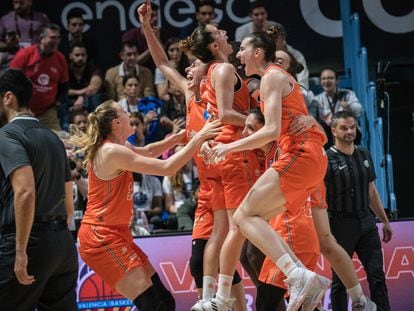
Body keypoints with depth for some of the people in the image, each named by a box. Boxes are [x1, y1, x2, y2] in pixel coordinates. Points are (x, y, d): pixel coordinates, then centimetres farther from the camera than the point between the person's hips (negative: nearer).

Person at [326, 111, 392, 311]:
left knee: (377, 276, 1)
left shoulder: (364, 155, 11)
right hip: (341, 225, -5)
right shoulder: (327, 159, -8)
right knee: (340, 279, 3)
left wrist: (385, 221, 19)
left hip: (366, 223, 5)